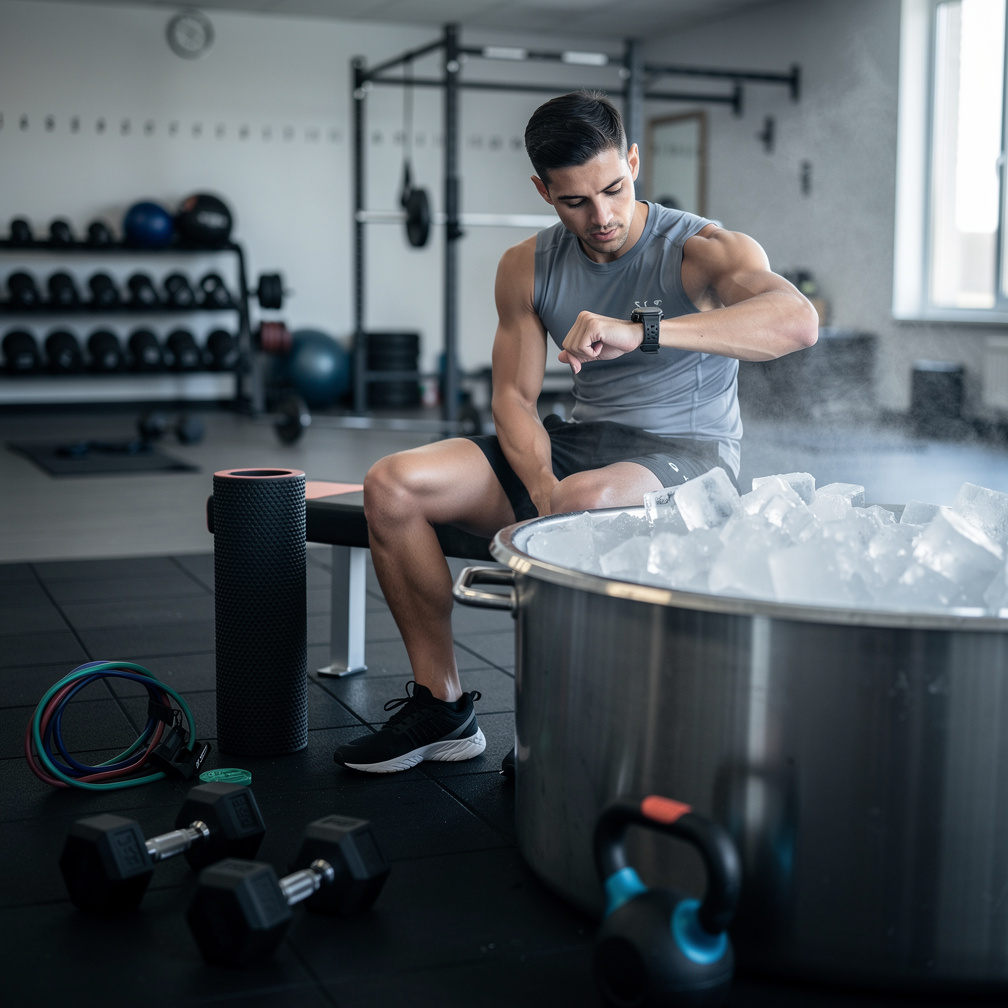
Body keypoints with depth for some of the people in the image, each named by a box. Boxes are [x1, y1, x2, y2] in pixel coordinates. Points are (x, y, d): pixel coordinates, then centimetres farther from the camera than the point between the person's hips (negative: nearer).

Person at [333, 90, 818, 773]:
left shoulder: (705, 250, -13)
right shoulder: (528, 268, 4)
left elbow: (798, 320, -32)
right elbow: (515, 396, 3)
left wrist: (641, 330, -44)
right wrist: (543, 485, -19)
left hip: (685, 456, -5)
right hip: (575, 444, 6)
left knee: (586, 505, -40)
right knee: (393, 485, -11)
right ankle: (442, 705, -1)